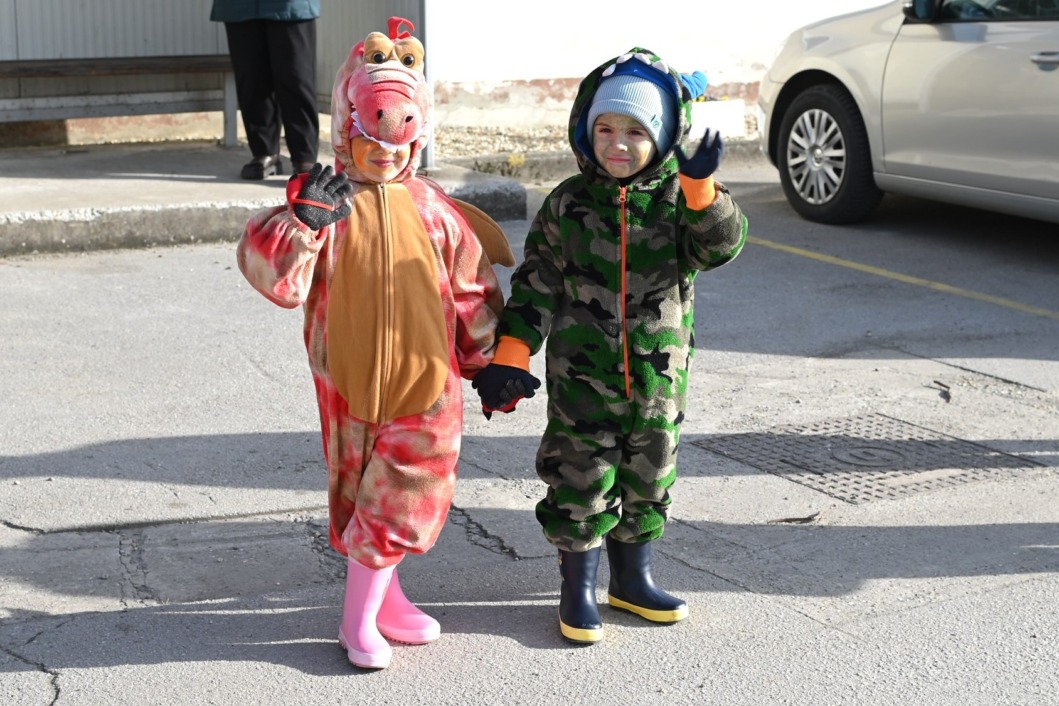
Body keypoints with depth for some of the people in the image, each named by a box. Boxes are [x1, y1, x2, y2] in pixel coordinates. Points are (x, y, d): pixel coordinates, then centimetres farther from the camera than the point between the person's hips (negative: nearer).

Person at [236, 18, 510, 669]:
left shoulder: (432, 209, 2)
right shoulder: (324, 201, -5)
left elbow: (470, 287, 10)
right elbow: (274, 274, -16)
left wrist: (490, 361, 13)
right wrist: (302, 219, -31)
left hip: (426, 379, 2)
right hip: (350, 379, -1)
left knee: (402, 495, 1)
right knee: (363, 492, 10)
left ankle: (366, 613, 15)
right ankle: (379, 600, 25)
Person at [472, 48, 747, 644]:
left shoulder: (680, 201, -2)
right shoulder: (568, 204, -4)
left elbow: (720, 247, -17)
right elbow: (537, 285, -1)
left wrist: (703, 187, -32)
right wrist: (511, 355, -7)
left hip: (658, 376, 2)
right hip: (582, 376, -2)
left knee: (649, 478, 14)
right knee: (581, 481, 4)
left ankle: (633, 579, 33)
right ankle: (579, 589, 20)